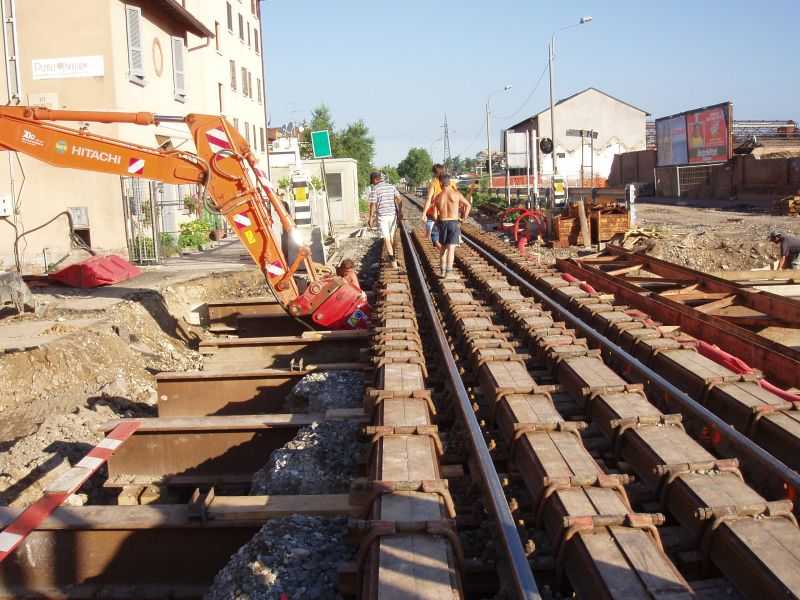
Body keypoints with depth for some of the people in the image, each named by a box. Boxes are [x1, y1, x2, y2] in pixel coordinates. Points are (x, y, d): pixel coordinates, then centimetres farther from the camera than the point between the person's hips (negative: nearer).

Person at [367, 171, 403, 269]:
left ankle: (393, 260, -10)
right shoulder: (392, 186, 7)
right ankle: (392, 257, 30)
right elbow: (399, 199, 3)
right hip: (393, 215, 5)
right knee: (391, 236, 19)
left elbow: (373, 205, -10)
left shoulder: (375, 189, -8)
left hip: (382, 216, -5)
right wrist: (400, 212, 11)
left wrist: (371, 218, -5)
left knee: (386, 238, -2)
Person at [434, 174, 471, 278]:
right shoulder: (456, 193, -3)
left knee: (443, 247, 19)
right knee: (451, 249, -8)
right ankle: (449, 272, -20)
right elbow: (468, 205, 4)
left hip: (442, 223, 2)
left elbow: (436, 213, 2)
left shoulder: (438, 197, 1)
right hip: (454, 223, -2)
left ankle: (443, 270, 18)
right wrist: (463, 219, 14)